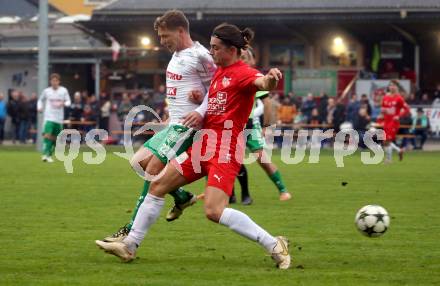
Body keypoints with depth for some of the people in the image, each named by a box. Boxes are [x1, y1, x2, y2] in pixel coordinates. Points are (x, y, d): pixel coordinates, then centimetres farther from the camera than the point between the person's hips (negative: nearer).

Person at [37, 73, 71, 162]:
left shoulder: (63, 91, 3)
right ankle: (45, 154, -22)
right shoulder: (46, 91, 4)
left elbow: (68, 101, 7)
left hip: (59, 118, 2)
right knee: (47, 135, -19)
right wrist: (39, 107, 1)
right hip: (49, 117, -2)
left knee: (55, 138, 6)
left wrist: (63, 104, -15)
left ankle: (49, 155, 18)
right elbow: (41, 100, 19)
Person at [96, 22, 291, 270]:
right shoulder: (219, 72, 14)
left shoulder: (243, 73, -13)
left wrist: (270, 80, -58)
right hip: (205, 144, 9)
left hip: (226, 149, -9)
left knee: (214, 211, -22)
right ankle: (130, 246, 20)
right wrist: (199, 114, 10)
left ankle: (275, 246, -13)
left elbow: (261, 82, -36)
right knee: (158, 186, 9)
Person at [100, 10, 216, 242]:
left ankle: (132, 231, -12)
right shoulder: (177, 54, 14)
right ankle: (182, 198, 20)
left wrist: (201, 113, -21)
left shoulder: (199, 56, -13)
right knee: (139, 161, 8)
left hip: (186, 126, -10)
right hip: (173, 125, 10)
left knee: (153, 170, -15)